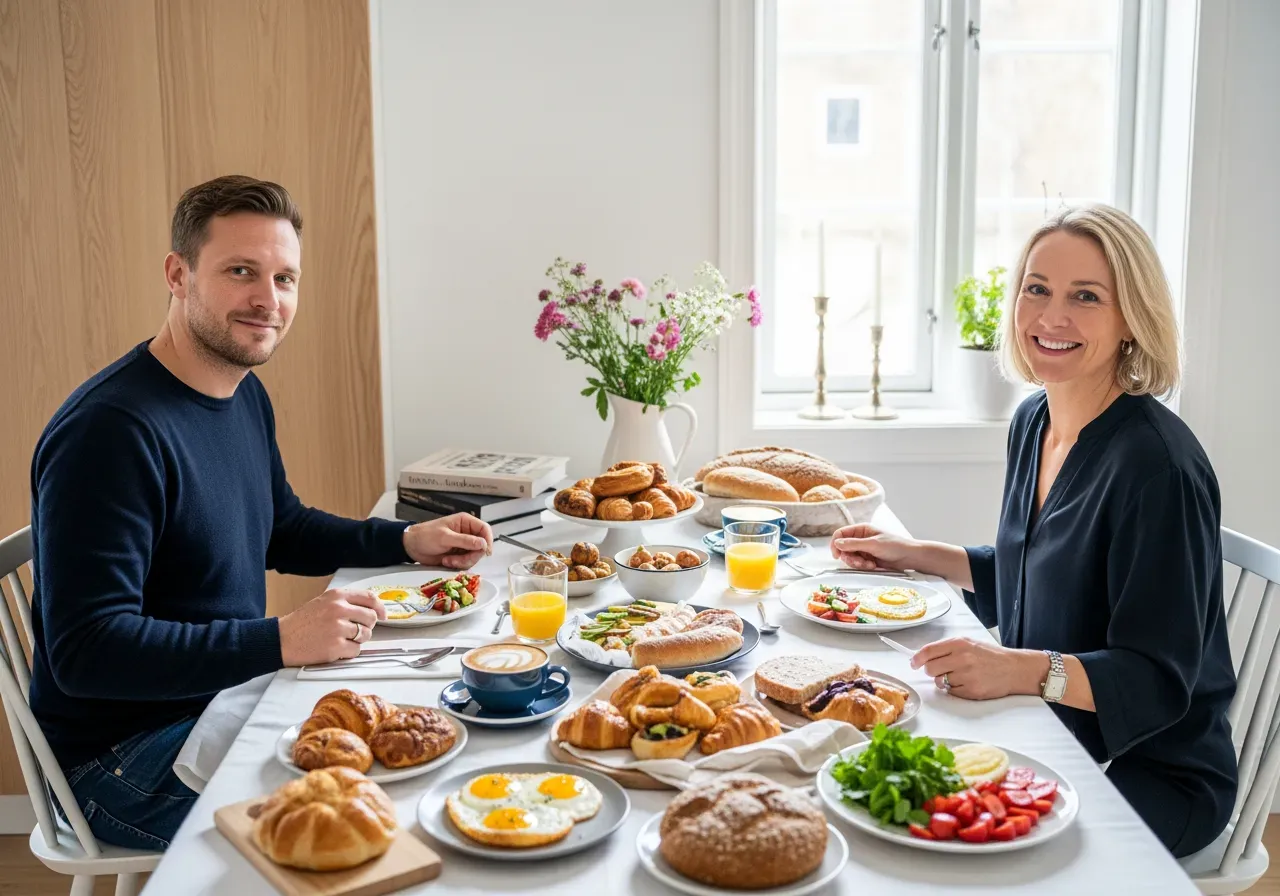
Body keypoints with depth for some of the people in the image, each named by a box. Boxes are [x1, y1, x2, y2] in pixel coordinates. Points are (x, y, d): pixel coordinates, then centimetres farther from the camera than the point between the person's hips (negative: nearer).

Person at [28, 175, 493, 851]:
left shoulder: (246, 395, 5)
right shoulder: (109, 431, -25)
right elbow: (86, 652, -28)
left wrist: (408, 541, 6)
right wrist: (281, 641, -33)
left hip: (232, 695, 9)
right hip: (124, 754, -9)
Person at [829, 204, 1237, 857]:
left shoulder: (1158, 464, -23)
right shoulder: (1032, 422, 3)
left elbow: (1158, 683, -22)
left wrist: (1025, 670, -37)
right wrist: (910, 555, 11)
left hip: (1152, 778, -7)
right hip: (1047, 737, 7)